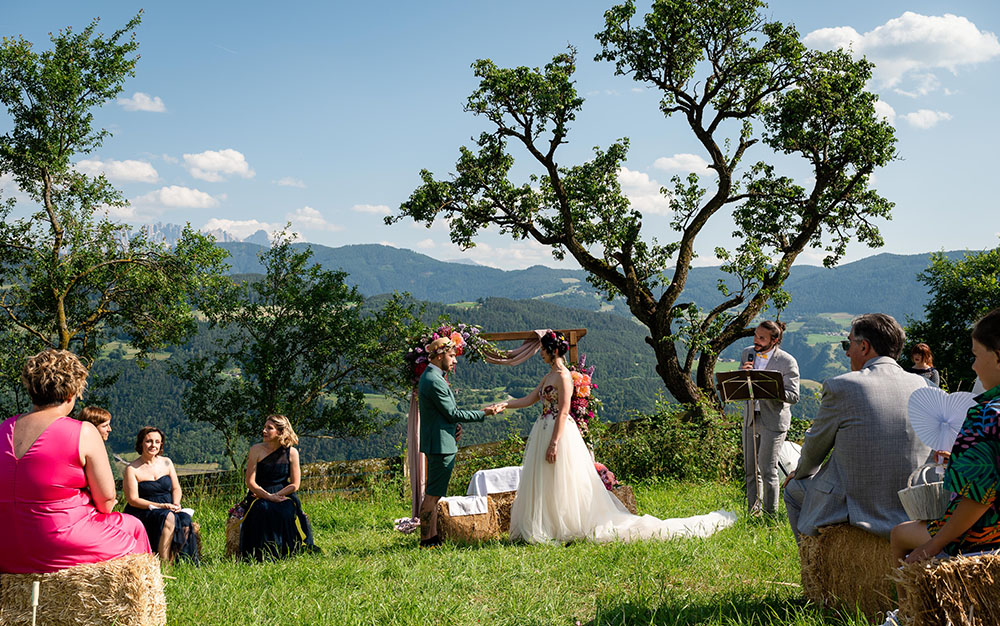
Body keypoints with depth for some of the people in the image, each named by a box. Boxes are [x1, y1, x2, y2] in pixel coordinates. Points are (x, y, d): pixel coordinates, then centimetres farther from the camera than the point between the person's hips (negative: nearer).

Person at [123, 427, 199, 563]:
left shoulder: (166, 463, 11)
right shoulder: (132, 469, -4)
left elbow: (176, 488, 14)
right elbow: (132, 500, -9)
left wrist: (176, 504, -9)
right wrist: (160, 506, -18)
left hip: (169, 509, 4)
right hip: (143, 513, -4)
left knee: (185, 521, -28)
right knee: (168, 518, -35)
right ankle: (164, 562, -35)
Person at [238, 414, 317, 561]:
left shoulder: (291, 453, 0)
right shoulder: (256, 450, -3)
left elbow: (295, 484, -1)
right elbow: (250, 482, -6)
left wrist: (276, 495, -13)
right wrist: (269, 497, -18)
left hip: (283, 494, 1)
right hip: (259, 496, -1)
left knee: (288, 511, -31)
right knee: (263, 510, -33)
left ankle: (288, 551, -16)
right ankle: (265, 554, -23)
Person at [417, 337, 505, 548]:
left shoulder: (429, 377, 15)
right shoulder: (434, 381, -19)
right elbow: (452, 413, -17)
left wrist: (453, 425, 6)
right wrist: (484, 413, -12)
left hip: (437, 444, 11)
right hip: (441, 444, -11)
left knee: (433, 493, 14)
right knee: (433, 494, -6)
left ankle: (432, 537, 21)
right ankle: (426, 540, -2)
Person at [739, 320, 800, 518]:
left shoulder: (787, 362, -12)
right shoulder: (748, 353, 5)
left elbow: (793, 396, -14)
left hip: (774, 421, -6)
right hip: (751, 418, 6)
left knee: (767, 470, -3)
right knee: (750, 470, 11)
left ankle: (770, 514, 10)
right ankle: (753, 512, 23)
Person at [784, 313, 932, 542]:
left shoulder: (840, 386, -15)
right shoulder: (920, 385, 1)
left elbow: (814, 448, -1)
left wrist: (799, 472, 21)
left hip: (856, 507, -5)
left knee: (793, 489, 23)